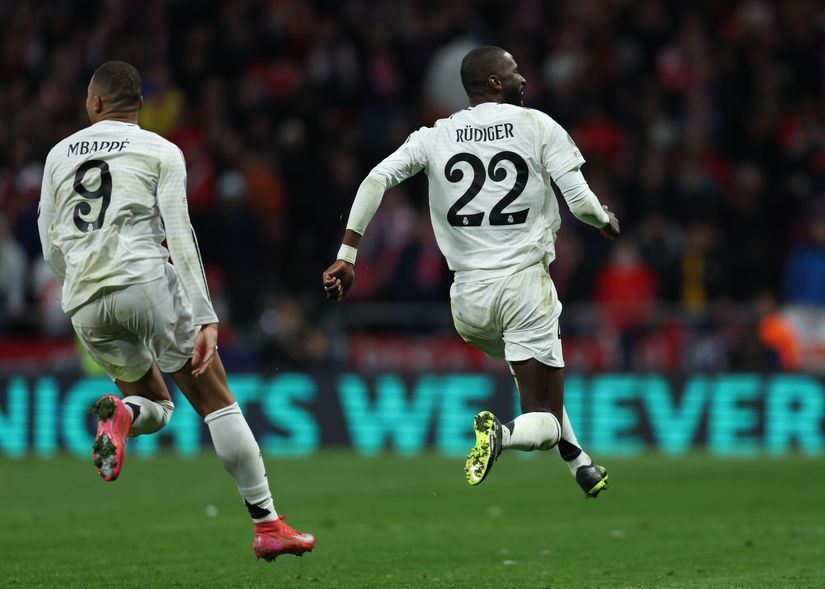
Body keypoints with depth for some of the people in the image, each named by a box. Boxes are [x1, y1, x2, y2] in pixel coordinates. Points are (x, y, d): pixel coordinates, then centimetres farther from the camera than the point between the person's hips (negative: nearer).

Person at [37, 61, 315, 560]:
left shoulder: (59, 155, 18)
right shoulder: (161, 152, 6)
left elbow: (52, 252, 18)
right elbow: (180, 238, -5)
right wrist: (206, 319, -8)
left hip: (84, 303, 4)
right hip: (145, 281, -4)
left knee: (158, 406, 21)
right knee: (216, 401, 3)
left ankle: (120, 413, -16)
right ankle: (268, 525, -4)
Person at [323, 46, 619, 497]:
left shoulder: (435, 138, 6)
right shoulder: (537, 126, -2)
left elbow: (375, 180, -5)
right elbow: (580, 202, -5)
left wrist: (346, 255, -4)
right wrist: (606, 222, 18)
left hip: (468, 298, 4)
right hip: (524, 284, -4)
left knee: (541, 375, 32)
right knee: (544, 422, -1)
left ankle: (581, 466, 29)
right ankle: (504, 434, -32)